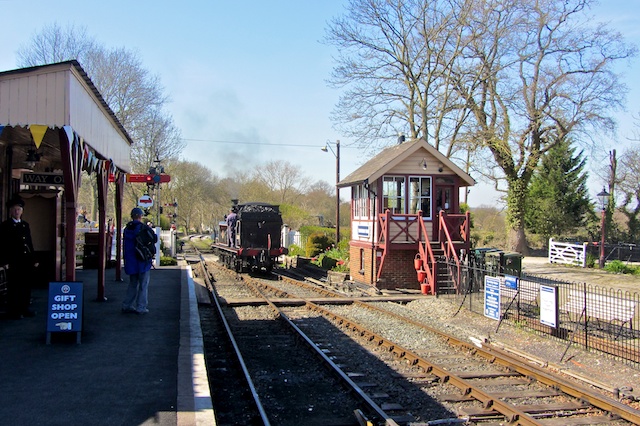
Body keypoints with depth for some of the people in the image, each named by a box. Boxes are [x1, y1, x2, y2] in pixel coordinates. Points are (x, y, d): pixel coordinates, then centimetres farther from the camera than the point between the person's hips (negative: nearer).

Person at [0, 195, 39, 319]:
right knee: (13, 287, 1)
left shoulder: (25, 225, 15)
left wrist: (33, 259, 11)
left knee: (26, 285, 9)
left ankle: (24, 308, 19)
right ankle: (13, 311, 9)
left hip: (26, 261, 5)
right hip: (13, 262, -5)